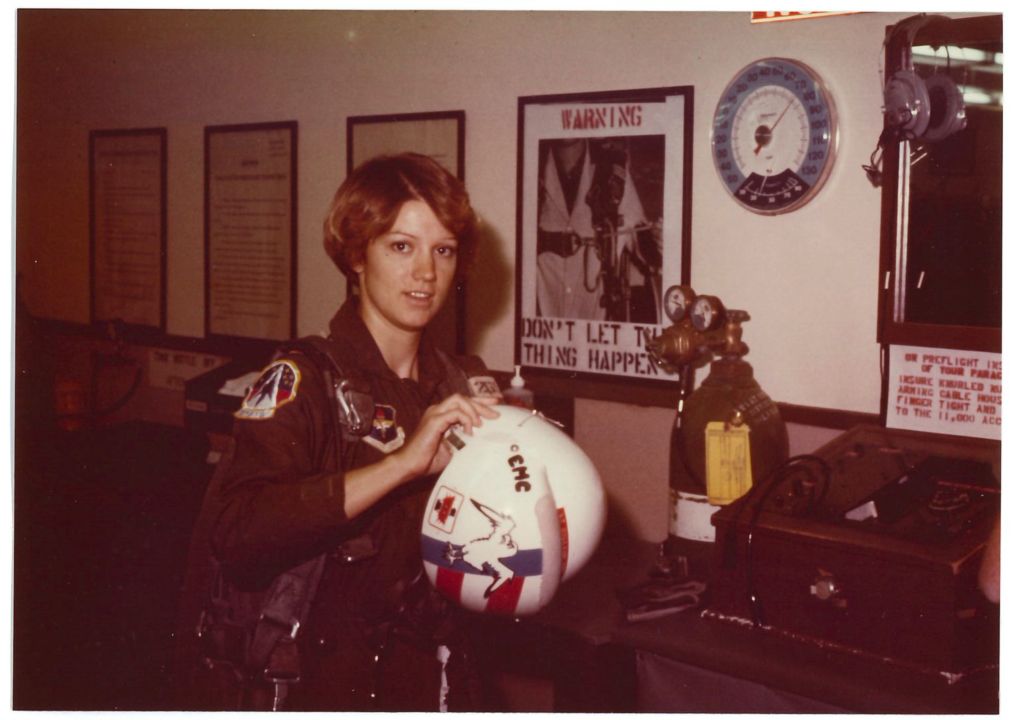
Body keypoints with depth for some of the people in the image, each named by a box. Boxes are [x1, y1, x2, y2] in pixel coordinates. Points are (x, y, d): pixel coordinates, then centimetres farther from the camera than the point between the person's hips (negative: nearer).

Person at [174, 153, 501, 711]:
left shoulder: (465, 387, 4)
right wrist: (402, 462, -35)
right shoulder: (300, 382, -15)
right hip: (328, 685, -5)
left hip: (435, 680, 6)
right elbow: (231, 529, -30)